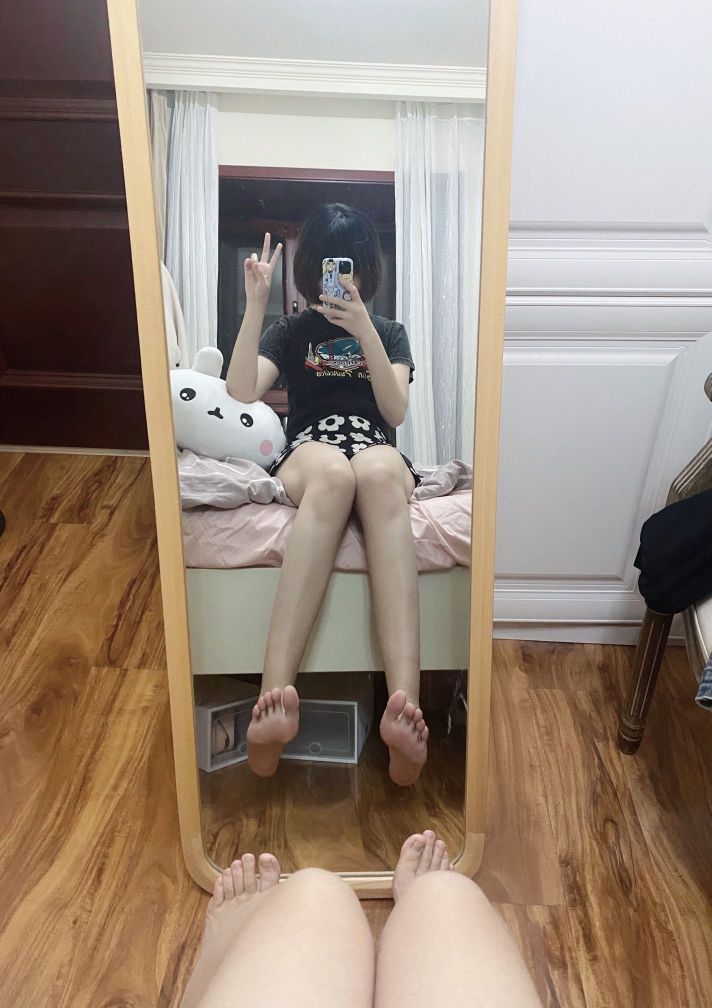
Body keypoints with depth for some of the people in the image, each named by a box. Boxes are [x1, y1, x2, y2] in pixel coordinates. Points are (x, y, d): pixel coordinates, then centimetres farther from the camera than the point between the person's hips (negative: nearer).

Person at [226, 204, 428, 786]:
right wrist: (255, 305, -4)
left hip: (376, 452, 1)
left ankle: (406, 704, -58)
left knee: (377, 471, -41)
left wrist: (364, 331, -6)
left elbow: (397, 412, 3)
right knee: (332, 472, -42)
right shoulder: (291, 331, 20)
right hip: (307, 453, 0)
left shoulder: (389, 333, 22)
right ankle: (277, 694, -56)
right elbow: (241, 395, 1)